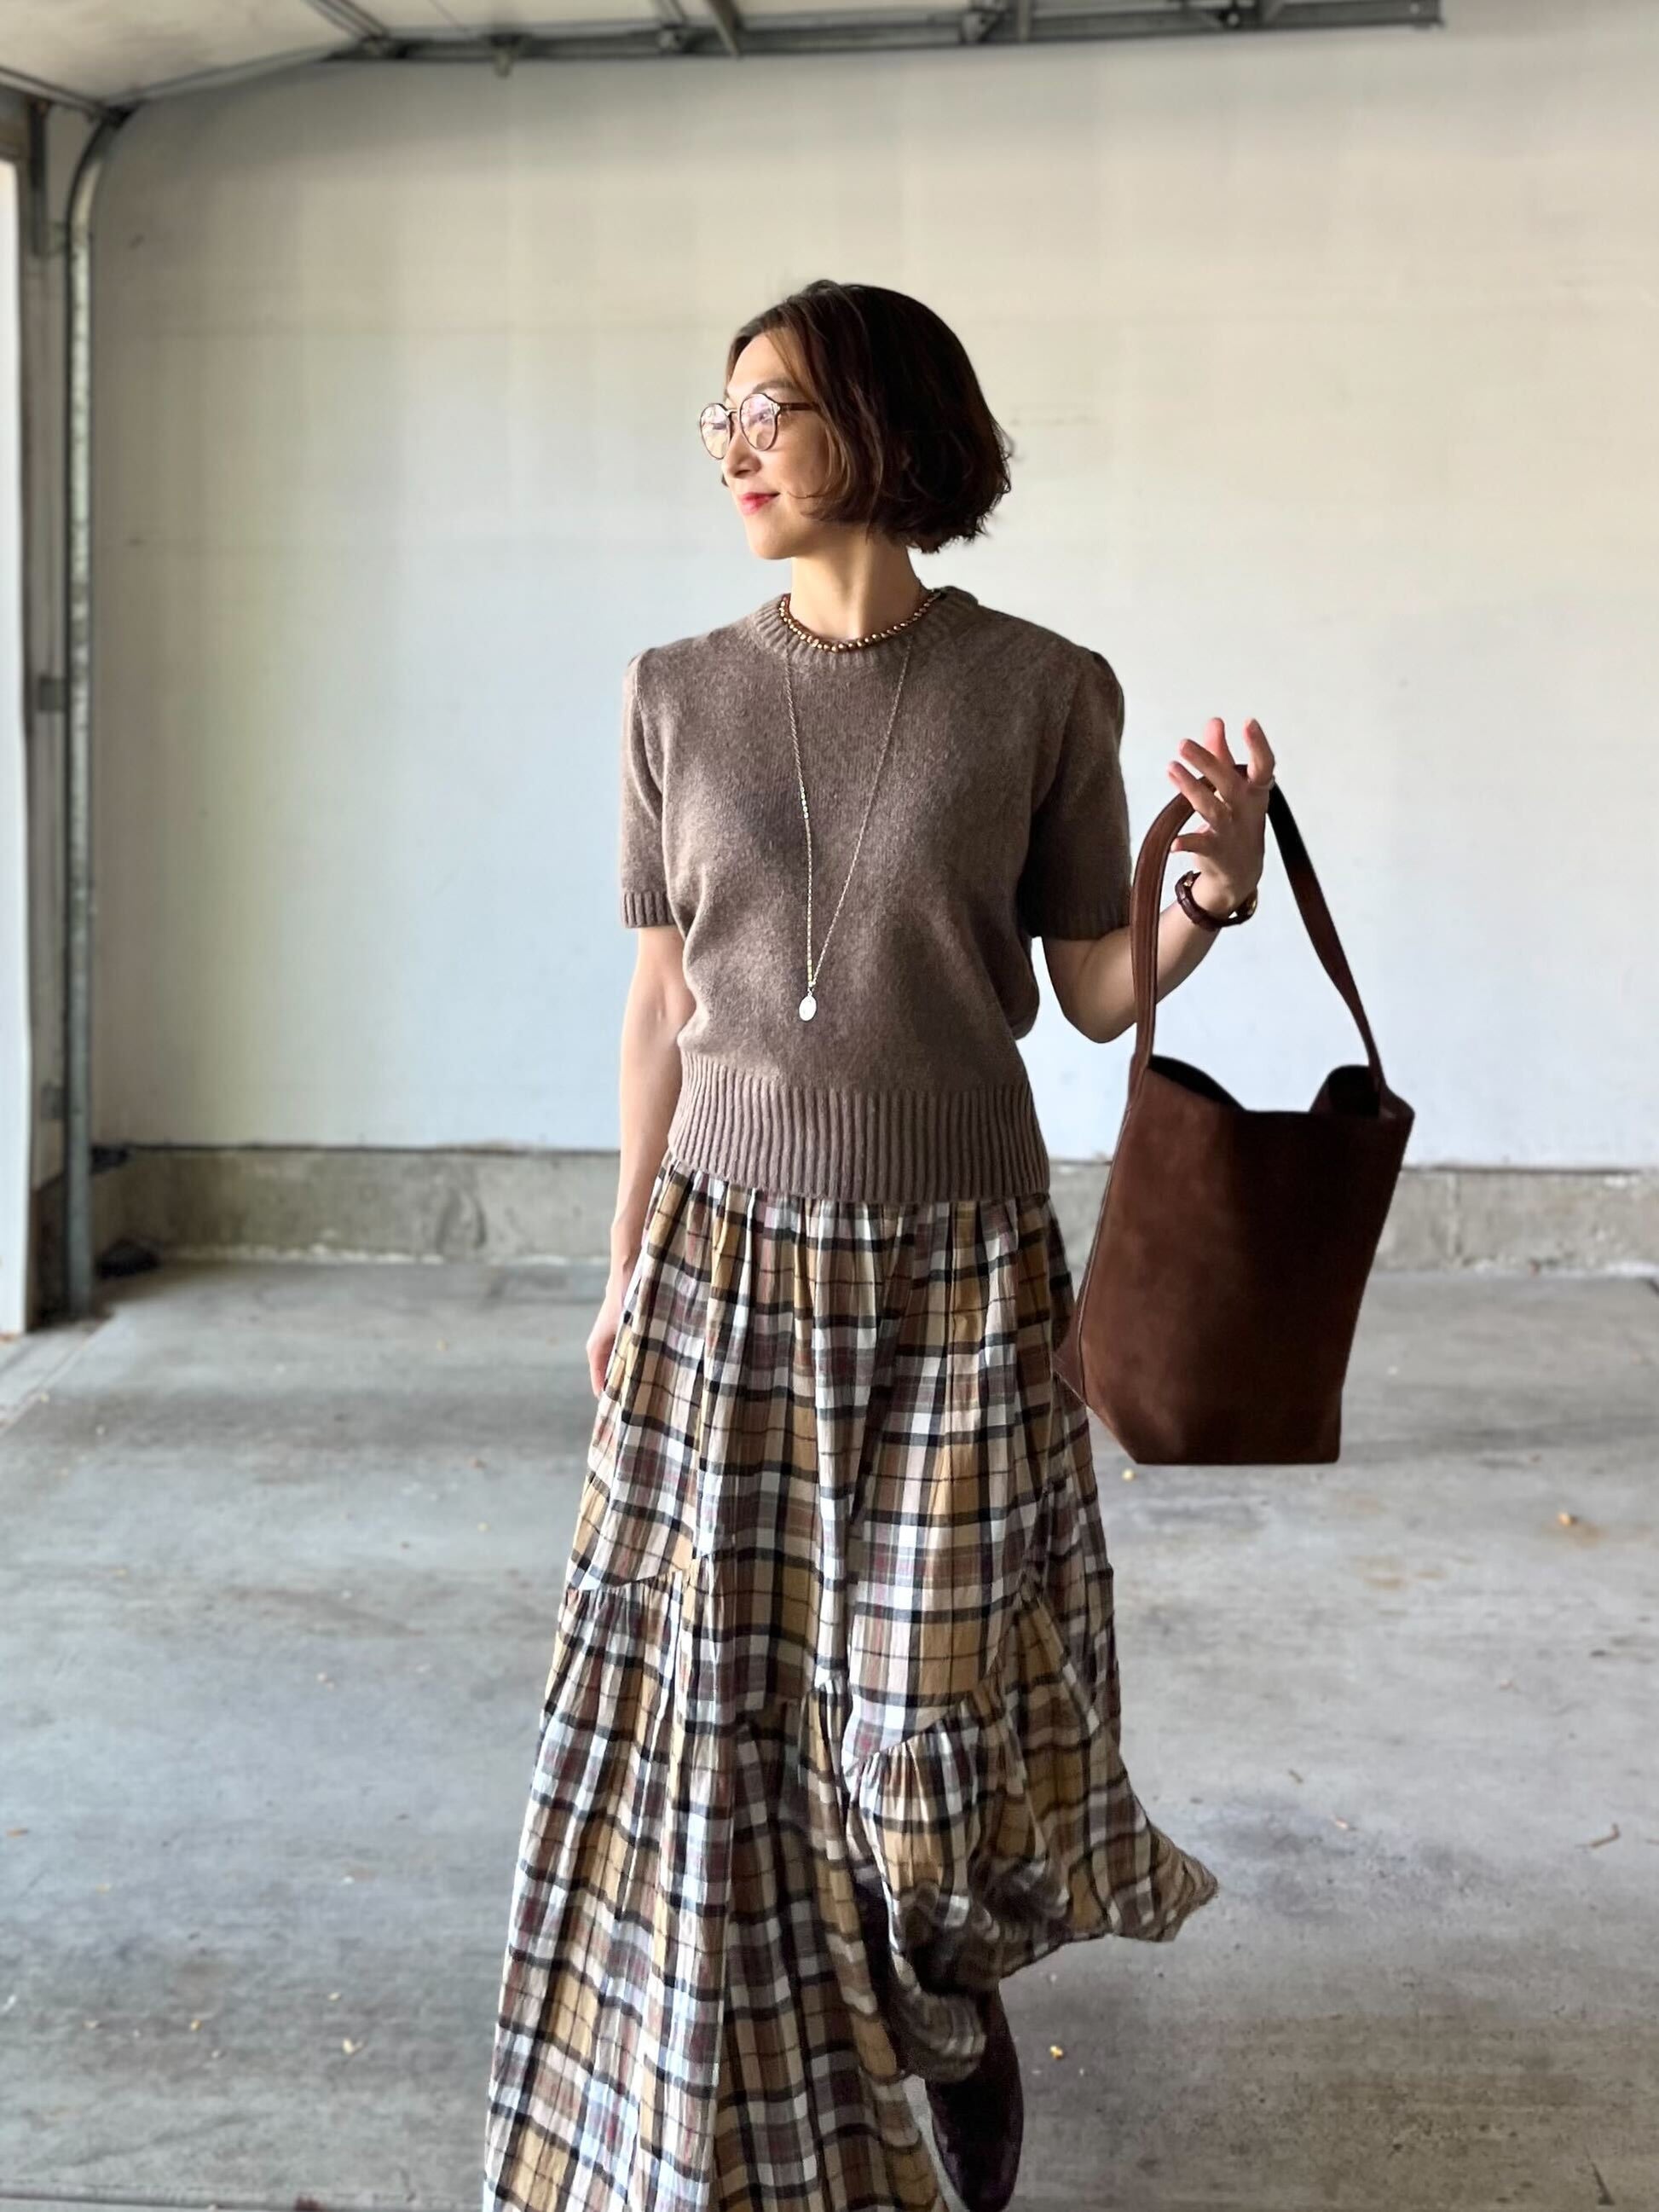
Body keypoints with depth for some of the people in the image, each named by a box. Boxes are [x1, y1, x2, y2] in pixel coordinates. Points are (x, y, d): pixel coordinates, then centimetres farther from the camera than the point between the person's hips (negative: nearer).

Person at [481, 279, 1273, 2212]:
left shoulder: (1041, 693, -4)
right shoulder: (680, 693, 2)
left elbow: (1098, 995, 2)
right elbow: (663, 1004, 7)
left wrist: (1216, 886, -17)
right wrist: (625, 1266, 8)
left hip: (956, 1276, -2)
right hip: (729, 1265, 2)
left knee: (938, 1706, 2)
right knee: (723, 1710, 5)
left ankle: (960, 2004, 36)